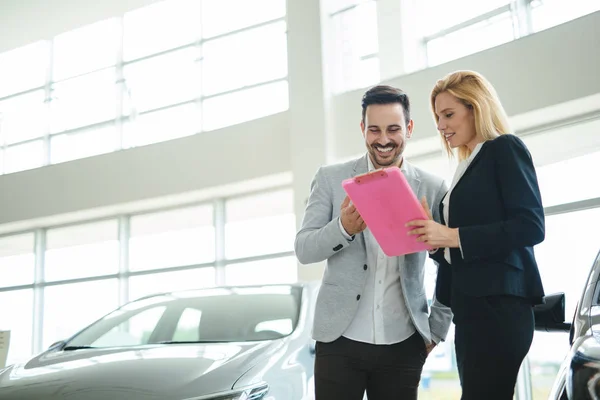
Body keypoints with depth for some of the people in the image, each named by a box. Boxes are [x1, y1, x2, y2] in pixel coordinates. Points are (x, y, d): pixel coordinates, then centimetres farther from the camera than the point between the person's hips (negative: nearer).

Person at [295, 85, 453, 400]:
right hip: (340, 340, -1)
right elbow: (303, 250, -2)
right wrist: (343, 227, -21)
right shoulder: (331, 179, 2)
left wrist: (436, 330, 6)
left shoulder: (432, 189, 4)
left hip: (403, 345, 1)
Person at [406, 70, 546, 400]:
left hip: (497, 303, -9)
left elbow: (531, 225, -14)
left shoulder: (505, 149, -2)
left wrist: (454, 236, -17)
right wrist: (434, 238, 1)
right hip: (471, 306, 9)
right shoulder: (468, 166, 21)